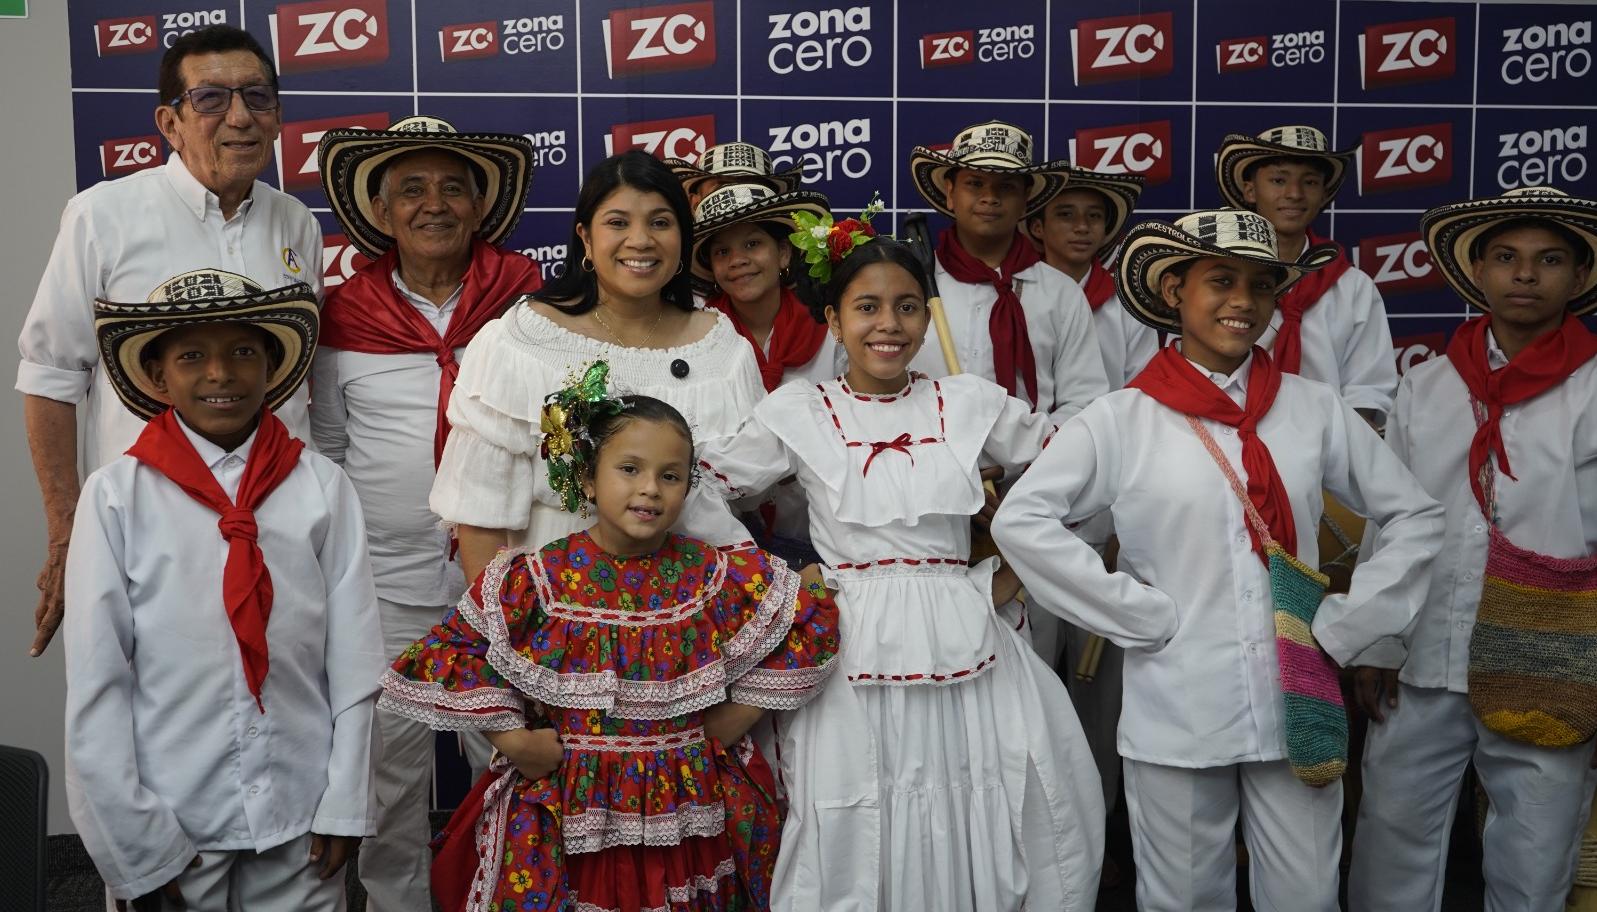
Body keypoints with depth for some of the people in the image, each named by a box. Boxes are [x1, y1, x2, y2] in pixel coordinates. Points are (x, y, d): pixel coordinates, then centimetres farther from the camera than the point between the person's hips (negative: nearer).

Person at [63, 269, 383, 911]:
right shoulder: (117, 496, -7)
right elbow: (95, 682, -5)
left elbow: (355, 659, -3)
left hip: (299, 819, 1)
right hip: (171, 823, -1)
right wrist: (135, 844, -6)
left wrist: (344, 807, -4)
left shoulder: (322, 487, -5)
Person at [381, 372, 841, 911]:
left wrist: (730, 722, -2)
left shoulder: (713, 577, -4)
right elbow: (448, 652, -4)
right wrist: (513, 739, -9)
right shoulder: (539, 578, -7)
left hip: (683, 812, 1)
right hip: (566, 812, -1)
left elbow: (812, 621, 0)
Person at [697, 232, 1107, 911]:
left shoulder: (971, 403, 6)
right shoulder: (798, 413, 2)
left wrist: (1010, 577, 4)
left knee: (975, 834, 4)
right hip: (853, 654, -1)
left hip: (964, 649, 2)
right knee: (853, 845, 3)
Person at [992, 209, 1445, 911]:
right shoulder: (1123, 419, -4)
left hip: (1297, 707, 2)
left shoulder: (1314, 410, 3)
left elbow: (1416, 517, 10)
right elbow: (1021, 519, -11)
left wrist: (1344, 625, 0)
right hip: (1175, 713, -2)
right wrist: (1138, 614, -12)